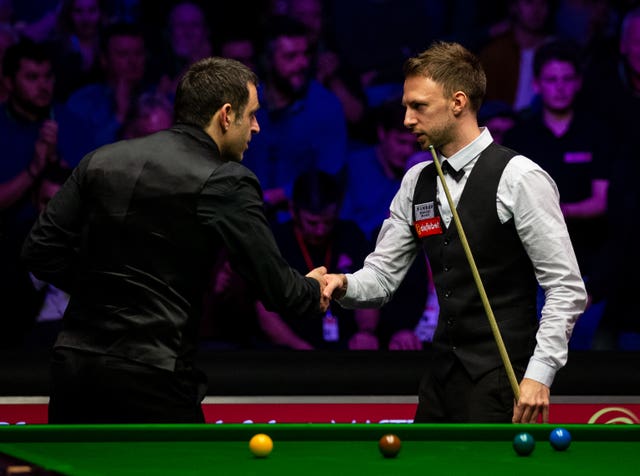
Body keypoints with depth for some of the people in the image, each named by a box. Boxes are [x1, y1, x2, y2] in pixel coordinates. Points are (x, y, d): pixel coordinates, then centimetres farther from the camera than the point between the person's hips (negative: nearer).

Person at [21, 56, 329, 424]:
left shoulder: (102, 160, 10)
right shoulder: (227, 183, -7)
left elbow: (40, 252, 9)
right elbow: (277, 289, -5)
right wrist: (314, 291, 17)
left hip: (73, 365, 6)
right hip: (152, 380, -6)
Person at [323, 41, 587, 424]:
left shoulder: (518, 177, -10)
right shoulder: (416, 184, 11)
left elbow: (566, 288, -11)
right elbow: (383, 277, 13)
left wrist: (539, 376, -17)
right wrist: (343, 285, -10)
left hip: (500, 380, -7)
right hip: (443, 377, 7)